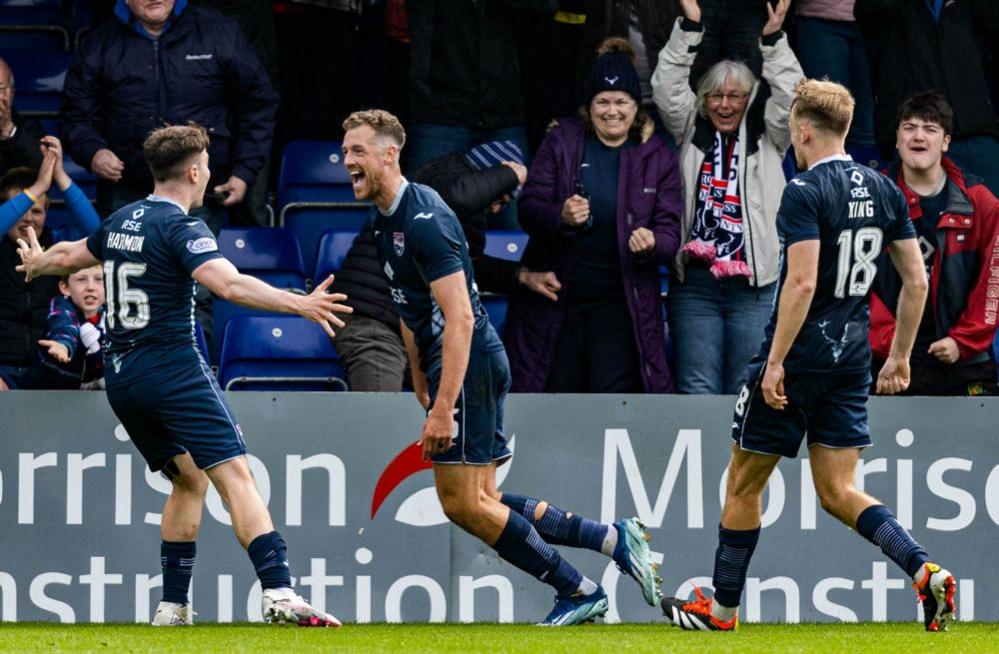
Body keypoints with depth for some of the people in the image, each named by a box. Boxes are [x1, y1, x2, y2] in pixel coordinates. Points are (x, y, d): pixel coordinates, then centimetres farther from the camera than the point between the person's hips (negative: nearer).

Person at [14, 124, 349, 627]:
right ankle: (279, 594, -28)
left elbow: (69, 257, 32)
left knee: (189, 480, 20)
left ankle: (172, 605, 15)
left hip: (119, 377, 8)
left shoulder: (121, 221, 13)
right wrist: (299, 305, -32)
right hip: (173, 369, -8)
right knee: (236, 477, -13)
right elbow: (229, 285, -26)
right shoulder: (180, 227, -10)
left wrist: (36, 263, 54)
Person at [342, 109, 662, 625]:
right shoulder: (385, 219, 12)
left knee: (463, 503, -9)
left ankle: (579, 591, 0)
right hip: (448, 366, 10)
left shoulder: (424, 220, -19)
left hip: (469, 364, -10)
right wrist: (421, 383, 23)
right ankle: (614, 539, 11)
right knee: (478, 502, 8)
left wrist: (442, 408, -29)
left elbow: (459, 318, -24)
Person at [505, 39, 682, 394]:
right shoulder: (562, 142, 2)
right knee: (558, 393, 7)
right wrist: (560, 216, -25)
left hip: (620, 299, -1)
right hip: (555, 295, 1)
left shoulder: (657, 158, 4)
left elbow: (670, 230, 1)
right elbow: (528, 208, -2)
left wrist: (652, 244, -23)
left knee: (615, 390, -13)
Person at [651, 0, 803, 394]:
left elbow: (789, 96, -4)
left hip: (753, 284, -1)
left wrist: (773, 39, -15)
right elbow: (667, 88, 0)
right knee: (697, 389, 0)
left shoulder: (765, 140, 9)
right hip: (694, 283, 1)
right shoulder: (692, 133, 11)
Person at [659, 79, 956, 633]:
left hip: (798, 356, -7)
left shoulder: (805, 193, -15)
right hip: (852, 357, 7)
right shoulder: (883, 190, 7)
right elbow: (916, 281, 9)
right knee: (837, 490, 8)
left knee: (743, 484, 9)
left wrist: (775, 362, -20)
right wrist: (899, 357, 17)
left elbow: (802, 283, -23)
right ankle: (925, 571, -13)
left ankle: (722, 608, 18)